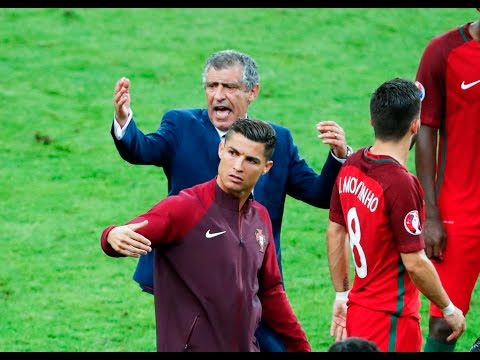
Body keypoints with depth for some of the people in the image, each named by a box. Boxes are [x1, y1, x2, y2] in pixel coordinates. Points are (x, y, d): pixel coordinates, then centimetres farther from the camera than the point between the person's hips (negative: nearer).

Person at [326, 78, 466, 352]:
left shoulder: (351, 167, 3)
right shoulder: (401, 184, -21)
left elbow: (335, 232, 13)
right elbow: (415, 263, -18)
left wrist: (342, 294, 22)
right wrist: (449, 309, -5)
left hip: (357, 310, 8)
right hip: (392, 320, -8)